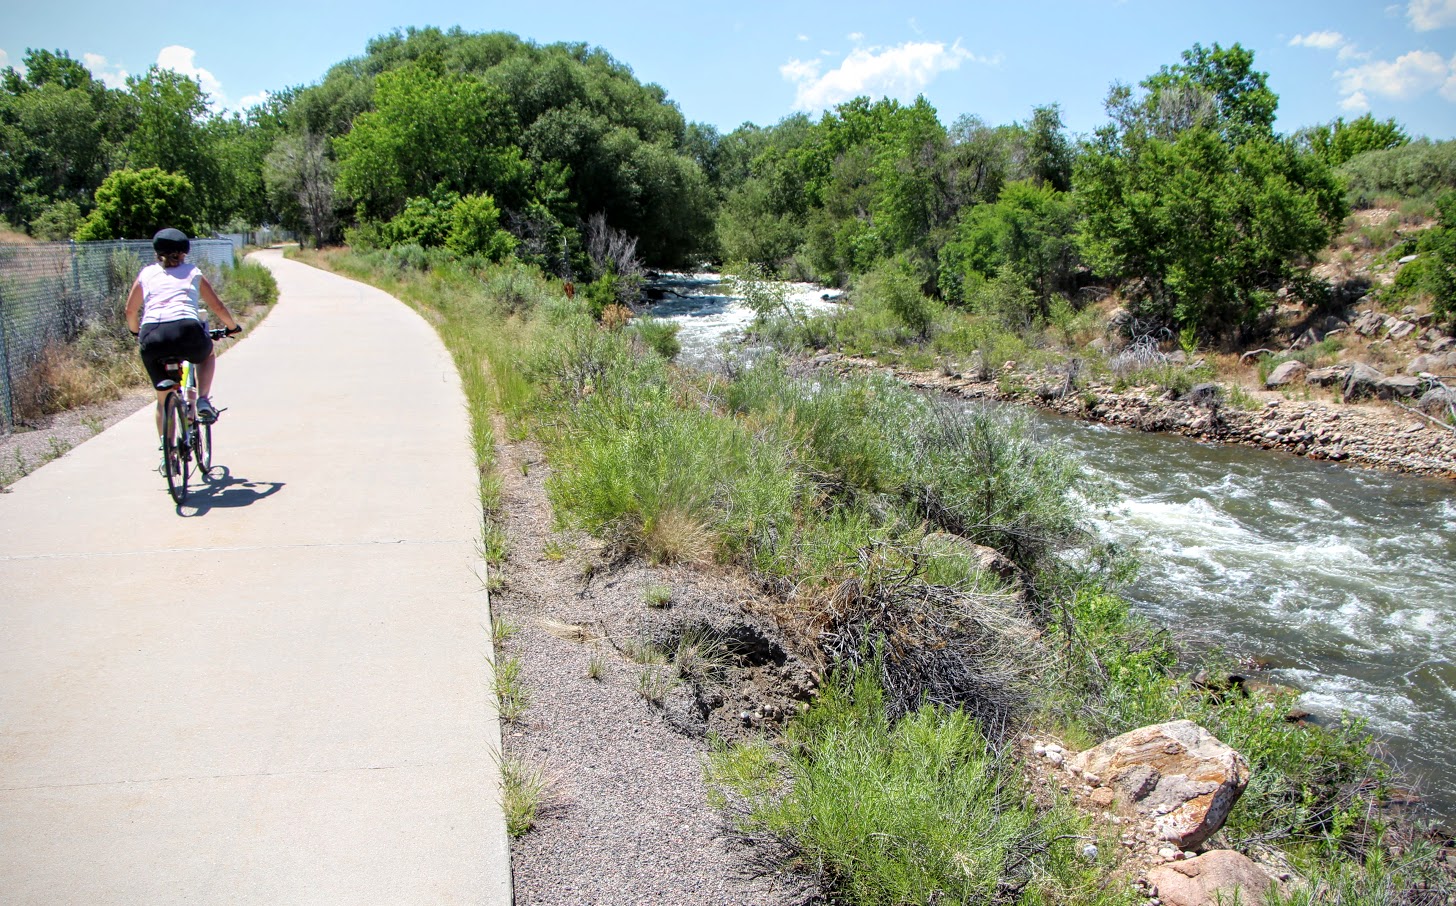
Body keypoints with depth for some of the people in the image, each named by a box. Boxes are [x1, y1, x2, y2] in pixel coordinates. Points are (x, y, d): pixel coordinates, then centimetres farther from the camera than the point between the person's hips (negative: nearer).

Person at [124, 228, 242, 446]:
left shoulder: (147, 273, 24)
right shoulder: (193, 272, 21)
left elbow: (130, 310, 29)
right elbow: (218, 307, 24)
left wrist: (136, 332, 48)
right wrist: (232, 326, 42)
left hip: (152, 335, 2)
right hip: (186, 330, -2)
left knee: (163, 398, 19)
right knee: (207, 355, 35)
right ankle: (203, 400, 13)